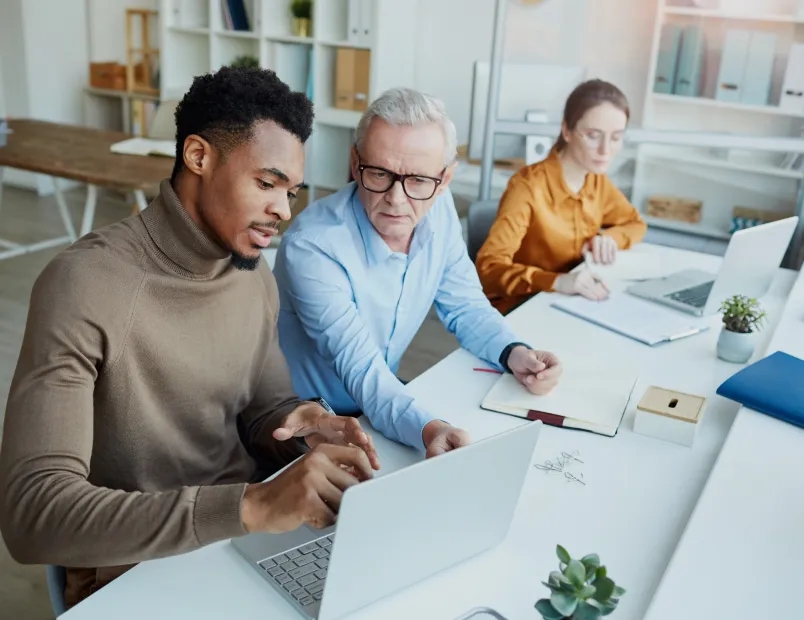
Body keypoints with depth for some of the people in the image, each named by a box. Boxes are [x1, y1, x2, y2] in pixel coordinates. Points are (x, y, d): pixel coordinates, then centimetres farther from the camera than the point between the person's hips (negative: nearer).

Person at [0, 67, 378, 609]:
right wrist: (251, 506, -36)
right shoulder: (85, 285, -20)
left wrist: (303, 423, -13)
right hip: (133, 569, -6)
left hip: (249, 531, 6)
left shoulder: (257, 276, 0)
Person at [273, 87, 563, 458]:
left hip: (383, 405, 8)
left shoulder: (438, 208, -8)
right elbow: (363, 371, -30)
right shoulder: (312, 247, -28)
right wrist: (428, 429, -47)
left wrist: (513, 354, -16)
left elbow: (465, 306, 3)